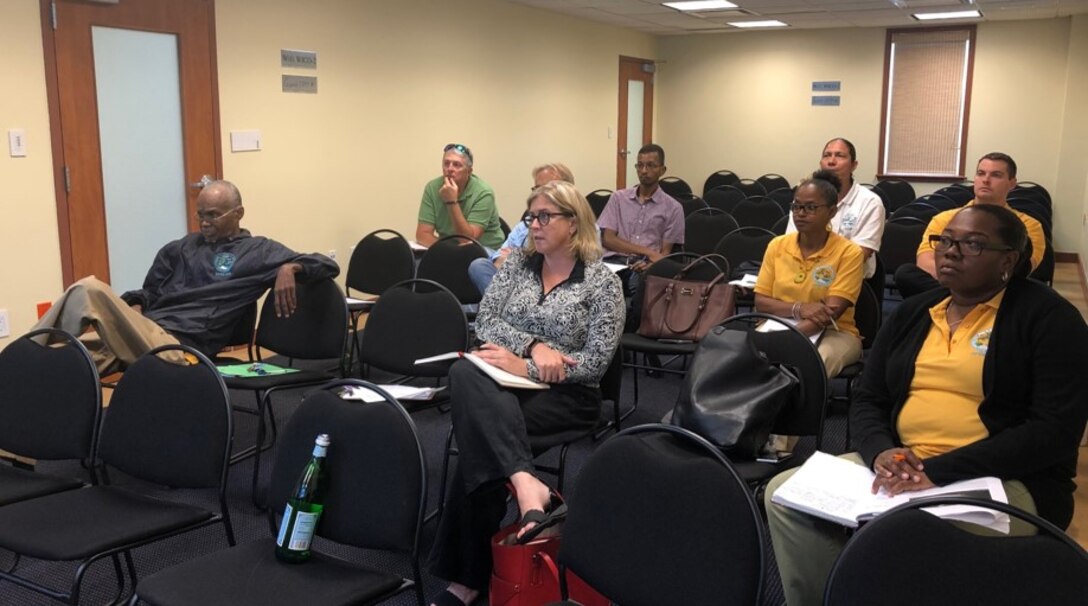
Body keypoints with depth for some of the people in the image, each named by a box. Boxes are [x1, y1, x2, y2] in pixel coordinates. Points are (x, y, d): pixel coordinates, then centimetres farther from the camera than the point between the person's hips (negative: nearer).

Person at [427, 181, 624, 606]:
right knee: (466, 375, -34)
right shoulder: (517, 263, 12)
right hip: (508, 382, 4)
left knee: (481, 429, -32)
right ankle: (525, 483, -48)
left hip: (567, 397, -4)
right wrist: (534, 345, -16)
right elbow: (485, 321, 2)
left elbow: (595, 361, -9)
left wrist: (526, 368, -19)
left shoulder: (603, 282, -2)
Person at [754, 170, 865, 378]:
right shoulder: (777, 245, 6)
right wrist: (799, 309, -17)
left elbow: (830, 313, -16)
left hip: (833, 333, -2)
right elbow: (761, 302, 3)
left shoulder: (848, 252, -6)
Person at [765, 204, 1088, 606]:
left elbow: (1056, 432, -14)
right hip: (900, 467, 6)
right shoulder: (912, 313, 13)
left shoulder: (1047, 317, -4)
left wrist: (939, 471, -21)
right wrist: (881, 452, -12)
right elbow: (867, 402, 12)